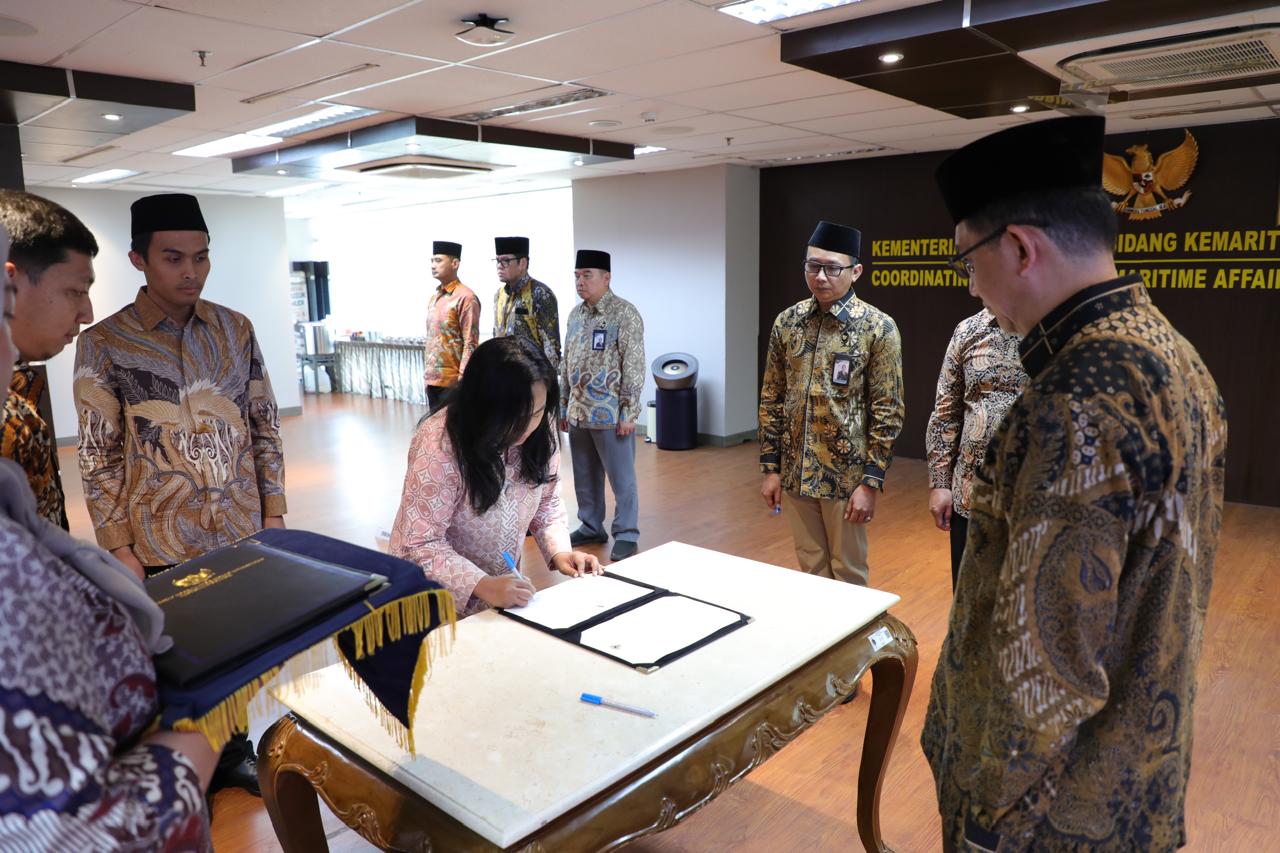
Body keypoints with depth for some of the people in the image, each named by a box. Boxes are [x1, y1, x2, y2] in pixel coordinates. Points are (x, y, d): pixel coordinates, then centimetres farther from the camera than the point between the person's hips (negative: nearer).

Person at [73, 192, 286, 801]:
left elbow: (265, 426, 5)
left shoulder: (236, 329, 0)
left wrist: (274, 512, 3)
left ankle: (234, 751, 39)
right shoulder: (102, 344, -9)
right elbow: (99, 457, -6)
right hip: (162, 549, -3)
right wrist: (118, 549, -7)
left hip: (244, 535, 3)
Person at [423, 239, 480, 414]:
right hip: (432, 378, 8)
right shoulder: (434, 297, 13)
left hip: (452, 381, -8)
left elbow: (470, 344, -15)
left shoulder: (465, 298, -12)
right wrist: (428, 375, 17)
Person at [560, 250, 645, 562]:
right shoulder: (575, 314, 10)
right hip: (578, 412, 7)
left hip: (610, 414, -6)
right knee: (585, 475, 15)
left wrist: (628, 413, -15)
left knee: (621, 477, 3)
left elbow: (634, 368, -12)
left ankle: (626, 535, 14)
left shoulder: (625, 314, -10)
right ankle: (591, 527, 29)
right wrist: (563, 406, 14)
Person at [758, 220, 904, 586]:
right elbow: (771, 400, 6)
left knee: (848, 574, 12)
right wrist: (770, 467, 4)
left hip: (846, 475, -3)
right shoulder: (786, 322, 2)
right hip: (795, 473, 4)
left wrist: (871, 482, -13)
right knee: (811, 569, 17)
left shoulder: (879, 328, -10)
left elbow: (887, 413, -10)